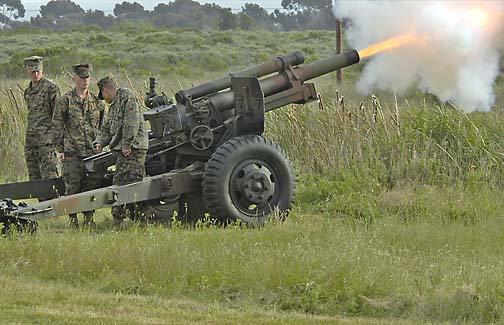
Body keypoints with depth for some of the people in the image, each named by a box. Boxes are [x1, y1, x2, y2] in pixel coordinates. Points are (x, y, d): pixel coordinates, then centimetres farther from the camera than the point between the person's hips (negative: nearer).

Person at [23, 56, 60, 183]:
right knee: (34, 179, 7)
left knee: (49, 177, -12)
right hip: (30, 141, 8)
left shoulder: (50, 88, -6)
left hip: (46, 140, -8)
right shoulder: (28, 91, 18)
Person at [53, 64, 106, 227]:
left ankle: (89, 216, 12)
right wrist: (59, 149, -3)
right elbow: (57, 126, 1)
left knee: (93, 183, 2)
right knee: (72, 185, -4)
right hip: (72, 152, -3)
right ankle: (73, 217, 4)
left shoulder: (97, 101, 11)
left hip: (94, 152, 3)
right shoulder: (65, 101, 1)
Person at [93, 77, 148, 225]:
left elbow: (132, 122, -14)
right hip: (122, 150, 10)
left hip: (132, 148, -10)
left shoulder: (127, 96, -3)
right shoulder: (113, 106, 27)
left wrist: (127, 144, -19)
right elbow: (106, 129, 26)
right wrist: (100, 142, 5)